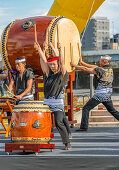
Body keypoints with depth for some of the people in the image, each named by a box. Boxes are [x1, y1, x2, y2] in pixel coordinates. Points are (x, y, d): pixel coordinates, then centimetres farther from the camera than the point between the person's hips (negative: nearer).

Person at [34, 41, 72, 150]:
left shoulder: (62, 75, 1)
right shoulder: (48, 74, 13)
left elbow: (61, 62, -12)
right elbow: (43, 61, 5)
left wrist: (59, 50, -22)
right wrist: (40, 50, -3)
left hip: (58, 104, -5)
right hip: (47, 102, 5)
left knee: (59, 122, -18)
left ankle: (67, 143, -13)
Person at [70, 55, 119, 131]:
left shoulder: (100, 70, -15)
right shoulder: (110, 68, 7)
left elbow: (86, 69, -11)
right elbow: (95, 67, 17)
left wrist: (75, 65, 0)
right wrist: (84, 63, 20)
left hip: (100, 94, -7)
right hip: (108, 94, 8)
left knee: (86, 108, -1)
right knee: (112, 110, 19)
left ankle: (84, 127, -6)